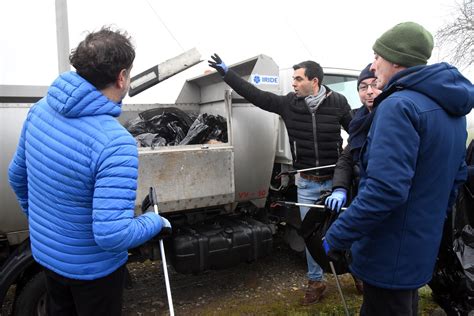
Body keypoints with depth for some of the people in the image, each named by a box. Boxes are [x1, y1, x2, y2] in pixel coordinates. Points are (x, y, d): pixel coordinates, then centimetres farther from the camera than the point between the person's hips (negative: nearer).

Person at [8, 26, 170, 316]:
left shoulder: (41, 109, -10)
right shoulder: (115, 143, -35)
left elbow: (17, 175, 4)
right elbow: (112, 235, -37)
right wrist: (155, 222, -17)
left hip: (45, 251, 6)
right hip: (91, 267, -6)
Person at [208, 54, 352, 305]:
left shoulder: (337, 102, -9)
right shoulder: (289, 103, -4)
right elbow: (256, 95, -2)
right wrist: (226, 73, -2)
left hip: (334, 180, -2)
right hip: (306, 183, 2)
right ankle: (315, 282, 30)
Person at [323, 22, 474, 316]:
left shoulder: (399, 106, -22)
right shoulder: (450, 109, 8)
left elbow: (385, 189, -31)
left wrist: (335, 237, -23)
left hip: (390, 256, -9)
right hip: (422, 247, 9)